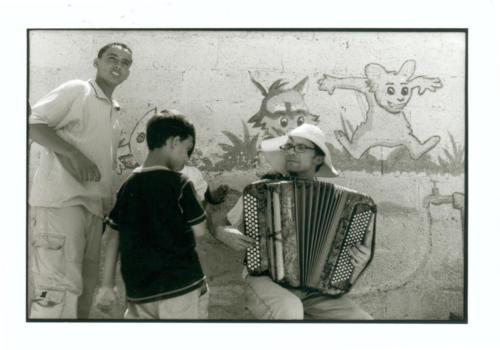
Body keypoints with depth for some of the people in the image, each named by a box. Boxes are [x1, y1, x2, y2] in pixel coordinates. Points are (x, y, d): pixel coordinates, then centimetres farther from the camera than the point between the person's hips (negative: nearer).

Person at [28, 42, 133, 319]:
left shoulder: (114, 112, 22)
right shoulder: (76, 90, -1)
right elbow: (32, 122, -11)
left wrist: (112, 204, 18)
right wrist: (74, 154, -20)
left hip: (94, 205, 8)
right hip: (62, 200, -8)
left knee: (84, 289, 10)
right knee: (60, 287, -14)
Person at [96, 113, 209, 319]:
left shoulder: (127, 186, 7)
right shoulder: (178, 182, -9)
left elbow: (112, 236, 8)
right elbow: (199, 230, -5)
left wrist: (107, 286, 11)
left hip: (139, 292, 5)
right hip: (181, 287, -5)